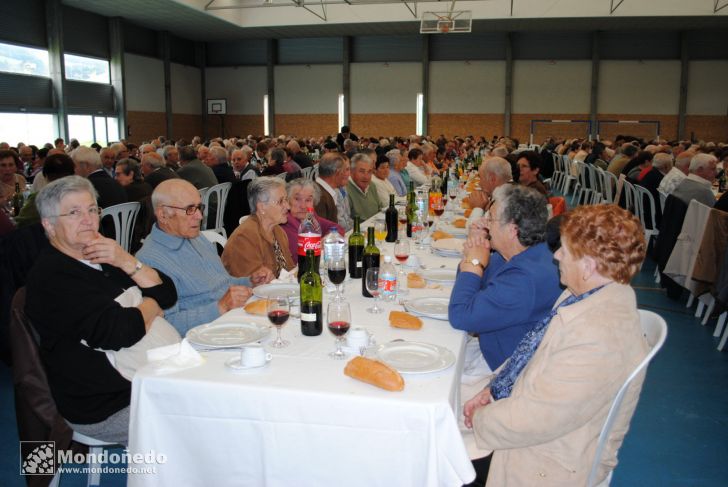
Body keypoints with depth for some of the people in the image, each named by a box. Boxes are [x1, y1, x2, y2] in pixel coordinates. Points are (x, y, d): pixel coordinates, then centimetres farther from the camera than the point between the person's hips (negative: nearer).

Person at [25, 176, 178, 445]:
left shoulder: (105, 258, 13)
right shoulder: (50, 276, -14)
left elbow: (167, 294, 6)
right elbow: (117, 332, -26)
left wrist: (127, 263, -9)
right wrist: (150, 305, -6)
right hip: (108, 409, -8)